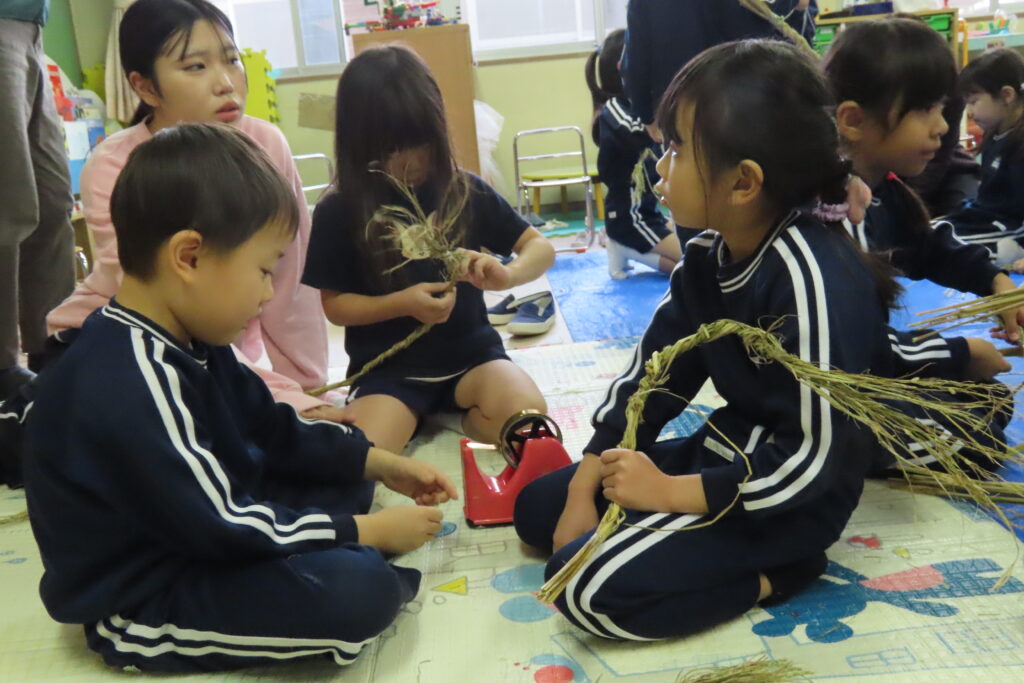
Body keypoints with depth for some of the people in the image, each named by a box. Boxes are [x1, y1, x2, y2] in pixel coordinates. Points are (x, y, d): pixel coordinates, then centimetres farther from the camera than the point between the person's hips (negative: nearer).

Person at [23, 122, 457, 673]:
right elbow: (223, 528, -28)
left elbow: (276, 431, 12)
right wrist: (367, 532, -19)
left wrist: (380, 463, 5)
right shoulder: (132, 387, -31)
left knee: (345, 477, 17)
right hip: (145, 602, -10)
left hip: (202, 541, 10)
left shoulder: (184, 342, 2)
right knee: (359, 589, -29)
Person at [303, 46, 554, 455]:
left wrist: (506, 275, -19)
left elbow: (541, 247, 4)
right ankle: (415, 419, 3)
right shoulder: (338, 212, -5)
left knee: (526, 416, -27)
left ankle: (468, 420, 3)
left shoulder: (465, 191, -1)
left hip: (469, 352, 2)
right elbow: (334, 304, 0)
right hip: (388, 368, -1)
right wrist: (401, 304, -18)